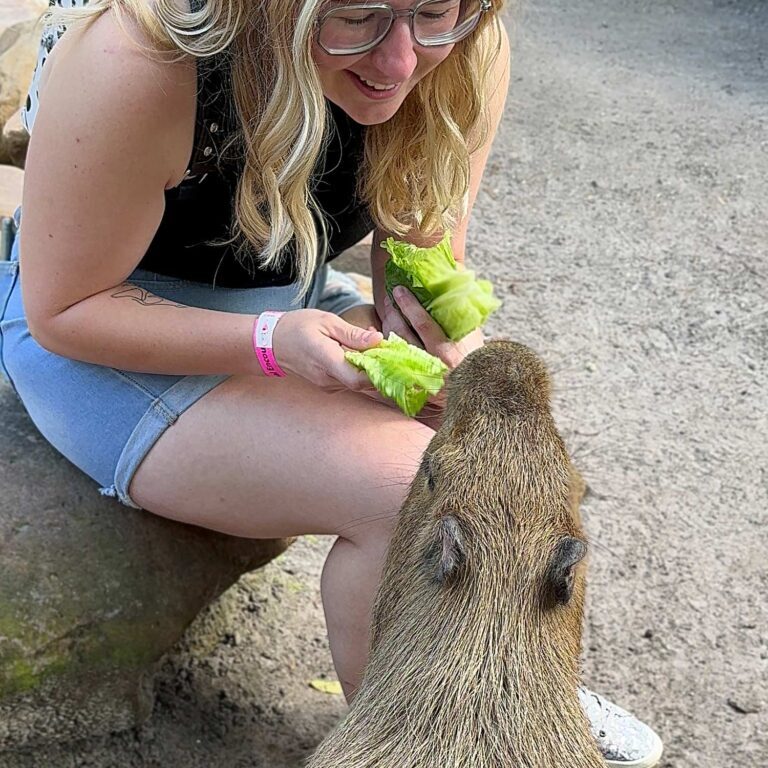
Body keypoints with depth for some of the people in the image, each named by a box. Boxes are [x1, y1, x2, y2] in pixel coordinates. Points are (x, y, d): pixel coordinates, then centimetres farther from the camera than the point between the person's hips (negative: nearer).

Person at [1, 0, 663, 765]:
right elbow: (62, 310, -21)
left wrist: (442, 337, -26)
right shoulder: (138, 62, -32)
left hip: (293, 303, 6)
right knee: (409, 491, -24)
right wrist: (271, 344, -33)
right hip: (106, 328, -5)